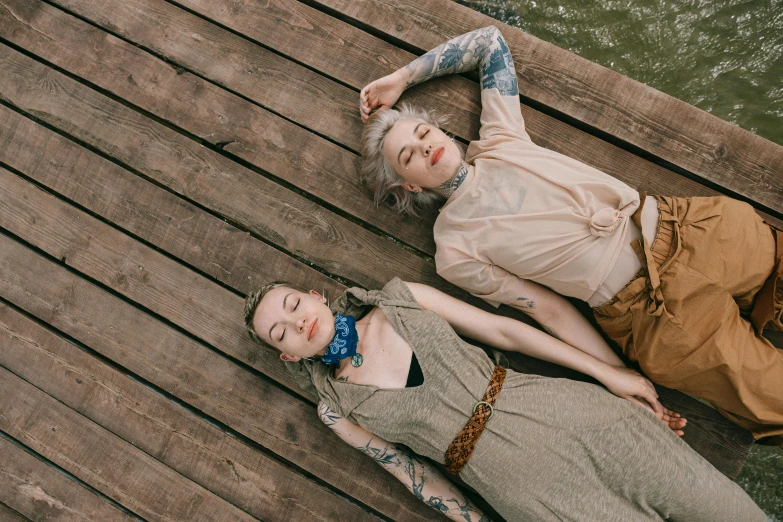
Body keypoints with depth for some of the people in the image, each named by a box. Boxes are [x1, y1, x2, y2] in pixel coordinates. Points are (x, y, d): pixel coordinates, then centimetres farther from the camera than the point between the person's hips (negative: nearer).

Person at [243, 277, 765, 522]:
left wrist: (609, 372, 6)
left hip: (556, 408, 2)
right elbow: (418, 477, 7)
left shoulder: (398, 300, 6)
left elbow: (502, 330, 7)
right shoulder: (337, 409, 3)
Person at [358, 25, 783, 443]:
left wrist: (401, 77, 18)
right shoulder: (455, 251, -4)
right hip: (652, 308, -5)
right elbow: (547, 308, -5)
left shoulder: (499, 142, 7)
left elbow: (490, 40, 17)